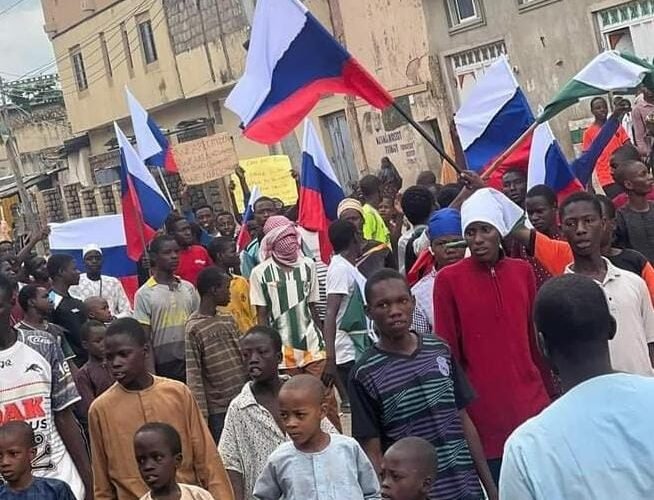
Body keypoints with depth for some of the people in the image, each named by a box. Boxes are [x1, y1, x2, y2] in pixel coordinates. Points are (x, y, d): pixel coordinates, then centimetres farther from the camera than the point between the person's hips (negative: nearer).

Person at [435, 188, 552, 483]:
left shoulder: (523, 271, 6)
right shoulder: (449, 279, -5)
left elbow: (536, 339, 12)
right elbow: (448, 352, -2)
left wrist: (550, 393, 13)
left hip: (532, 404, 3)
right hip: (482, 410, -3)